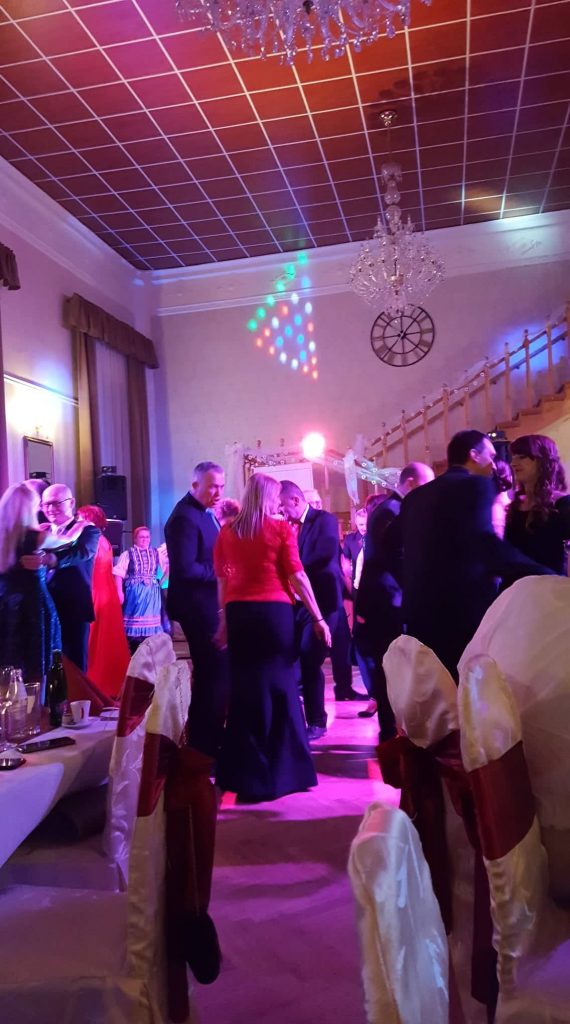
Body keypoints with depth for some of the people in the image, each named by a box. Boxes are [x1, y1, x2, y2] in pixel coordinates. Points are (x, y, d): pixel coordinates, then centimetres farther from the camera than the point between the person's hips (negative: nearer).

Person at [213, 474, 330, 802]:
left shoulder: (227, 532, 8)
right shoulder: (281, 529, -2)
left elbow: (222, 580, 9)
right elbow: (297, 577, -6)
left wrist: (224, 620, 15)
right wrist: (318, 618, -2)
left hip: (238, 613, 4)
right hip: (274, 611, -3)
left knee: (244, 687, 11)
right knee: (279, 685, 7)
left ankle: (244, 772, 19)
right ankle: (281, 770, 13)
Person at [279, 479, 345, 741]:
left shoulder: (325, 520, -7)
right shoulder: (289, 526, 13)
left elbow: (325, 555, -22)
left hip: (319, 602, -6)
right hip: (295, 602, 6)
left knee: (309, 662, -6)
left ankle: (316, 721, 10)